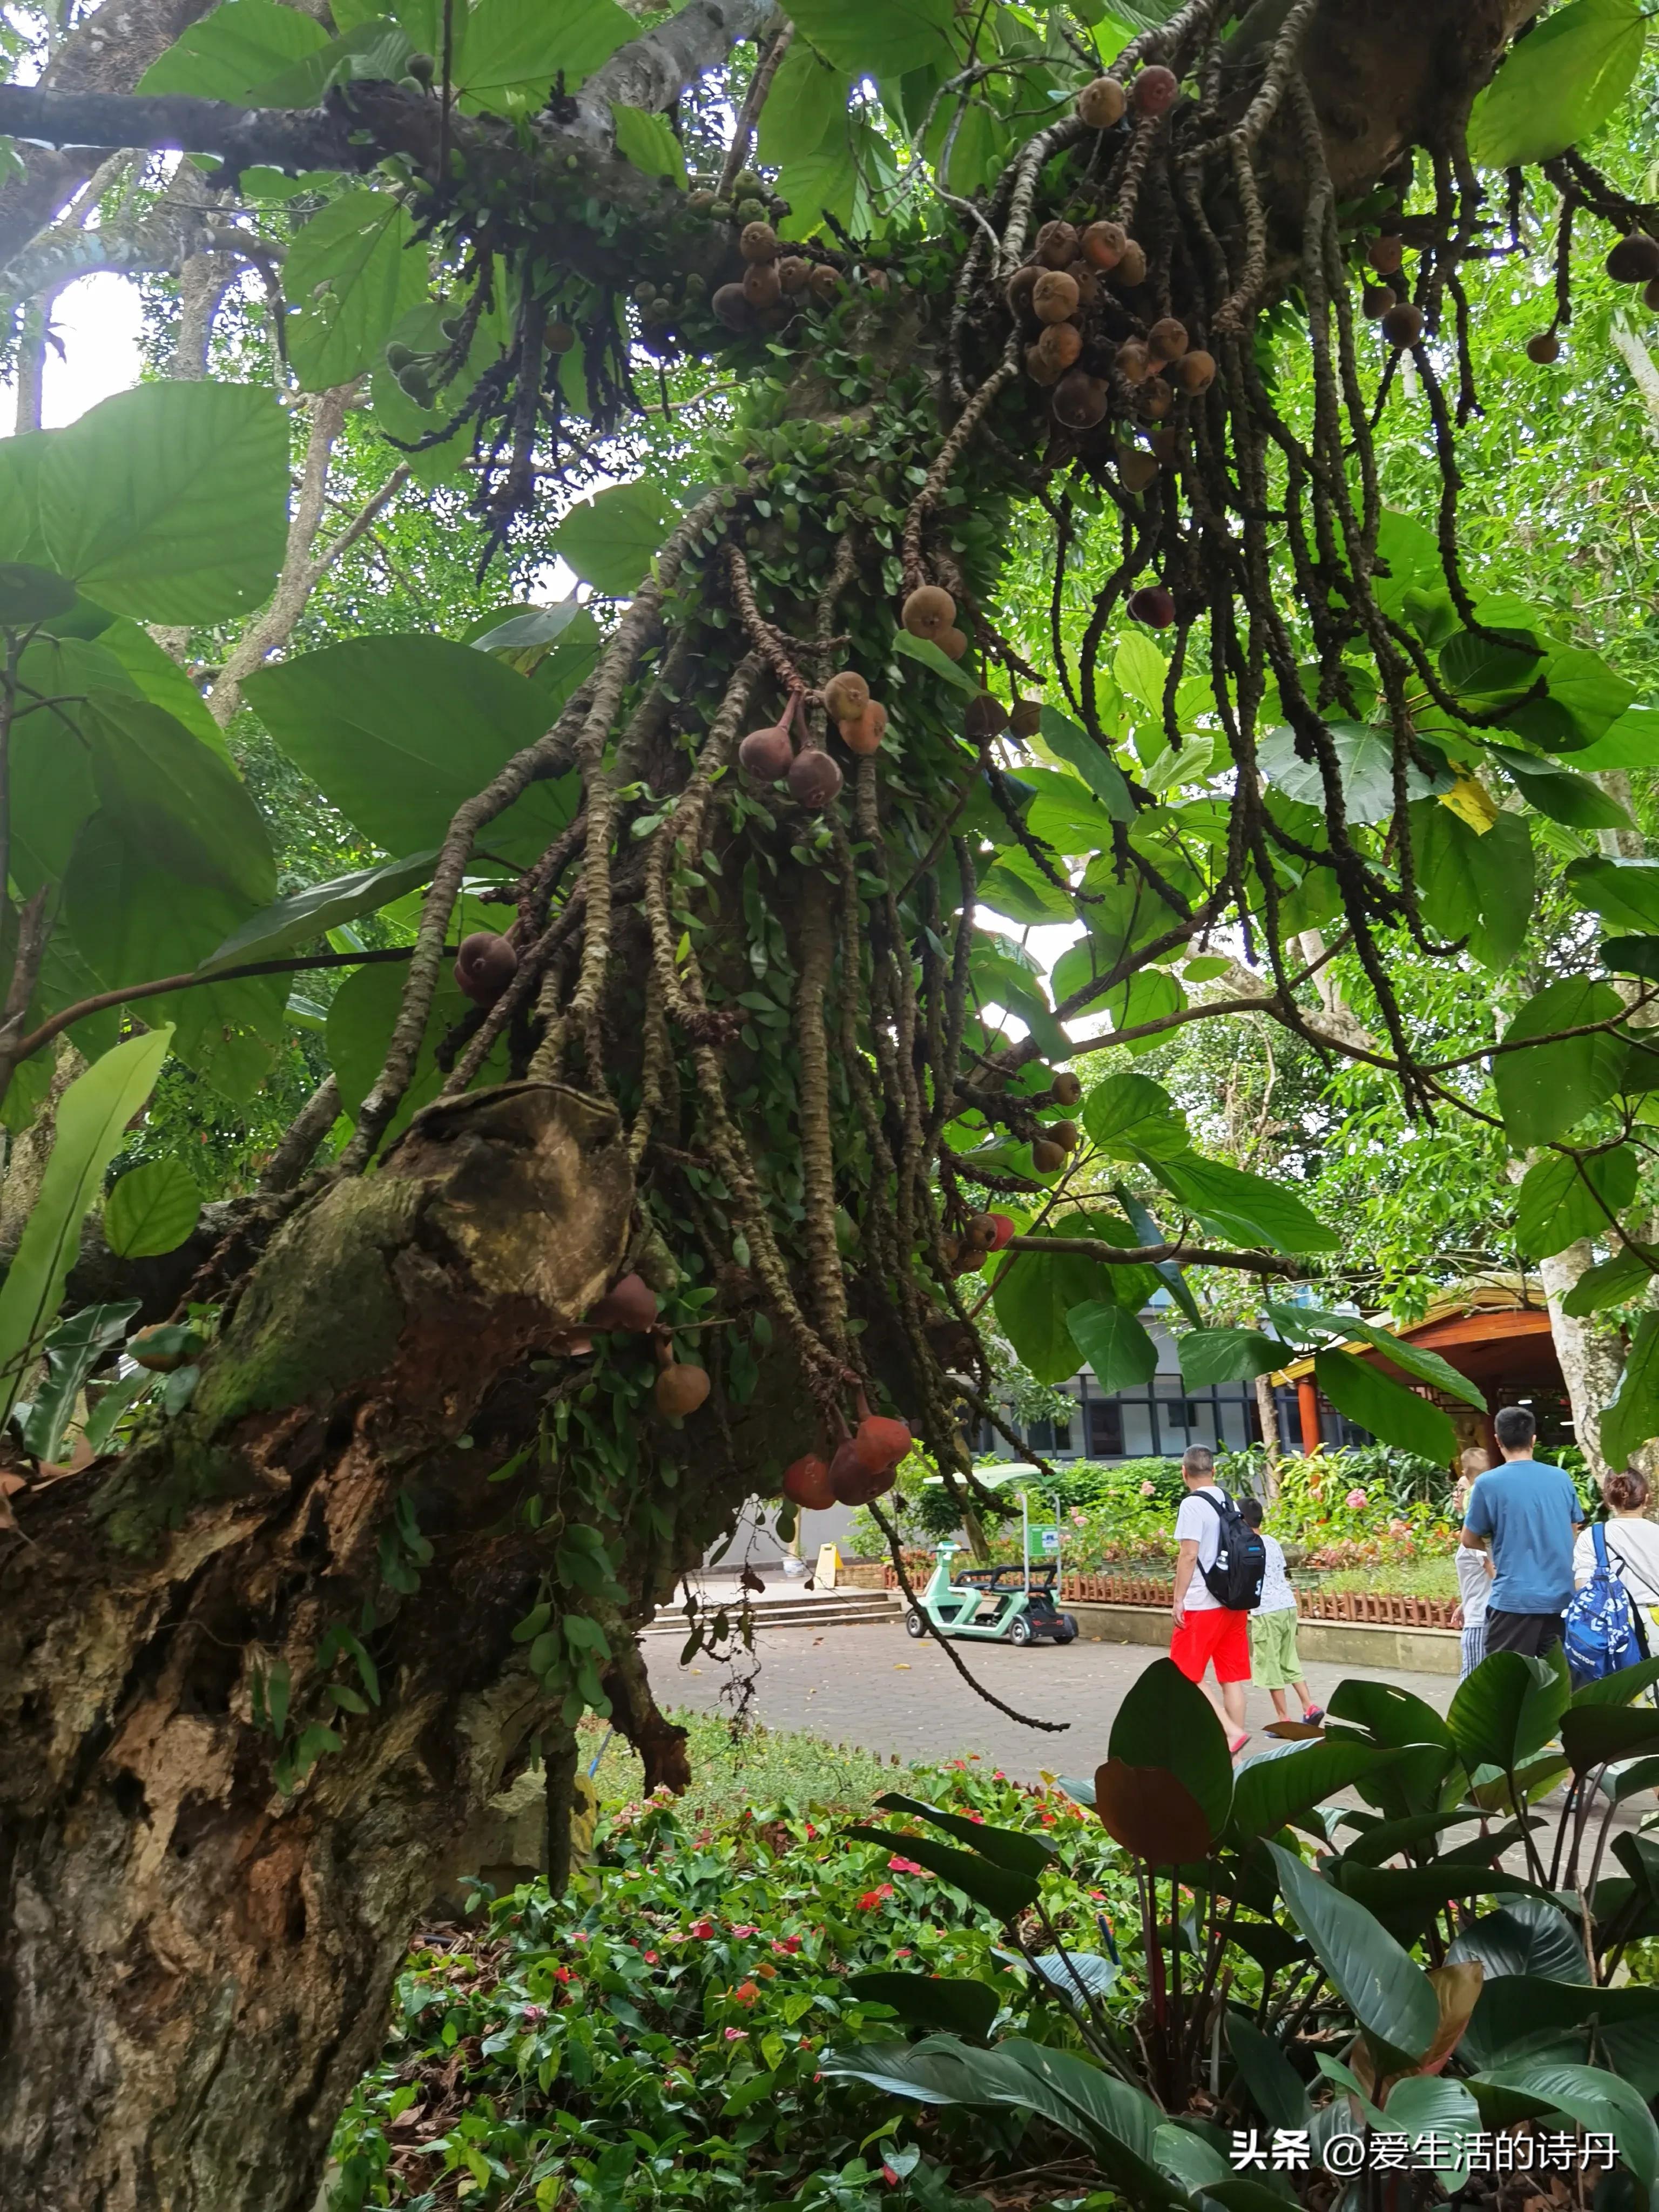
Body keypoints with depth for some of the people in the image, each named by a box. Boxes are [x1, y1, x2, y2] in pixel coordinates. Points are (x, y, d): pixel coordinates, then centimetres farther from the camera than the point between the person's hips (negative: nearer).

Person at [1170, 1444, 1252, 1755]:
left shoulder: (1193, 1504, -12)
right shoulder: (1229, 1502, 10)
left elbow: (1189, 1555, -17)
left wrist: (1178, 1599, -12)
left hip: (1203, 1604, -7)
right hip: (1235, 1602, 8)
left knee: (1186, 1675, 3)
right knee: (1232, 1679, 9)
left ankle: (1232, 1731, -9)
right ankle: (1234, 1755, 12)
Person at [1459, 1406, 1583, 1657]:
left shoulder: (1489, 1483, -9)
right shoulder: (1562, 1479, 3)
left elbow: (1468, 1541, 1)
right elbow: (1574, 1532, 17)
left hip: (1515, 1598, -4)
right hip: (1561, 1597, 5)